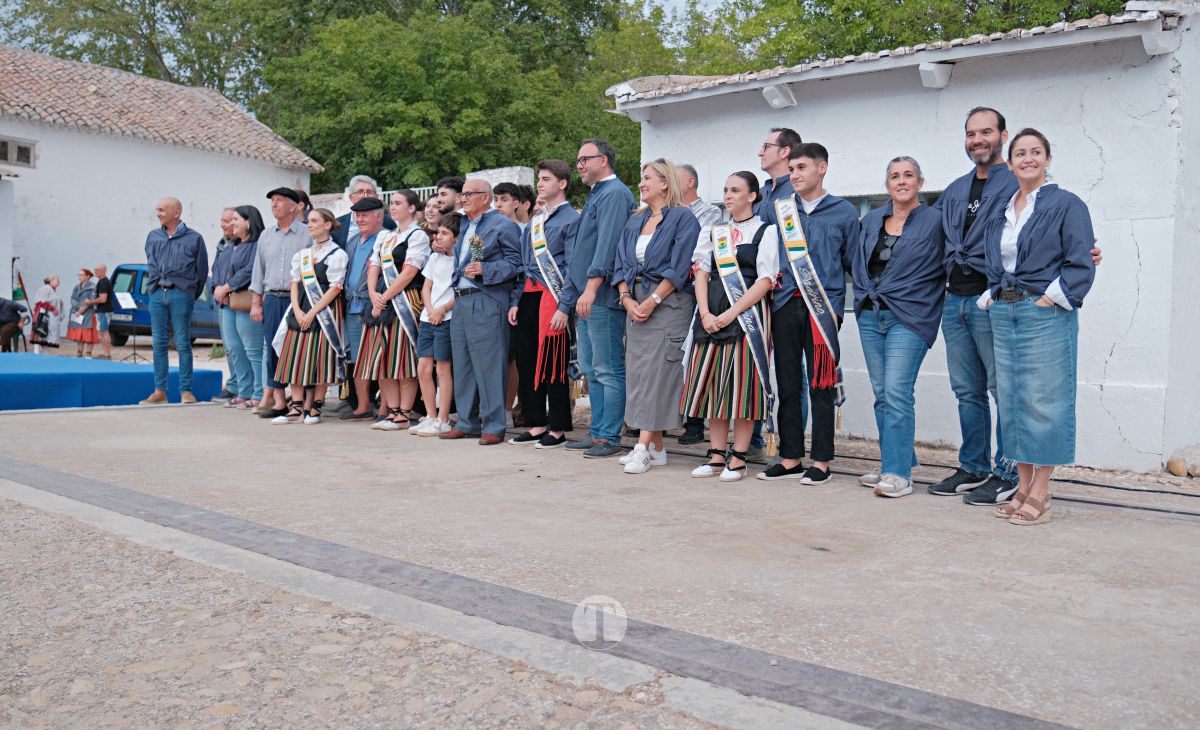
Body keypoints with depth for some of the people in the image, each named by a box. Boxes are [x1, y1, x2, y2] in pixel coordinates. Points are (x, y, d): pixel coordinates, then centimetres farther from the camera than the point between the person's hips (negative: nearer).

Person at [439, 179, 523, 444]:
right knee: (462, 365, 11)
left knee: (488, 365, -8)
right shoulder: (465, 226, 22)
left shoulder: (502, 224, -4)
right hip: (461, 301, 9)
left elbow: (515, 261, -12)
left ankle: (493, 426, -2)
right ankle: (467, 423, 19)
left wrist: (485, 271, -20)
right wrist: (455, 284, 20)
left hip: (486, 302, -9)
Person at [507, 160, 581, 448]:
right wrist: (516, 301, 12)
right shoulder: (534, 222, 19)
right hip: (528, 297, 8)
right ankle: (536, 425, 19)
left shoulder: (571, 219, -5)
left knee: (554, 366, -2)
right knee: (526, 363, 10)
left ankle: (558, 429, 8)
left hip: (551, 299, -8)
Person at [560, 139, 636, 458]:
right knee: (591, 371, 13)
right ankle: (596, 432, 20)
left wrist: (591, 288, -30)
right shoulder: (594, 197, 22)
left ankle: (609, 437, 0)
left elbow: (607, 244, -22)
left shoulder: (615, 193, -9)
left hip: (603, 300, -10)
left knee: (608, 371, -5)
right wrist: (566, 304, 21)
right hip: (585, 300, 10)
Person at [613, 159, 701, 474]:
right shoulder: (635, 221, 17)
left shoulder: (683, 218, -4)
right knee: (638, 371, 5)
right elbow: (621, 264, 13)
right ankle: (656, 447, 11)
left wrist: (652, 301, -16)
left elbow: (679, 268, -12)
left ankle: (644, 447, -11)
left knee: (656, 371, -11)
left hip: (668, 303, -7)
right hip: (635, 303, 7)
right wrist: (627, 299, -3)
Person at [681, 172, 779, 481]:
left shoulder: (765, 232, 2)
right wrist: (705, 313, -7)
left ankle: (738, 458, 4)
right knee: (713, 383, 5)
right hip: (711, 315, 5)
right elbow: (701, 272, 9)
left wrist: (732, 313, -16)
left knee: (742, 385, -4)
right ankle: (717, 455, 14)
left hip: (747, 313, -5)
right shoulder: (712, 231, 17)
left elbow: (765, 281, -7)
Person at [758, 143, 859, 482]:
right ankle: (790, 459, 14)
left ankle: (822, 461, 7)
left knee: (820, 386, -2)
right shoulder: (777, 209, 13)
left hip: (824, 306, -3)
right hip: (785, 305, 3)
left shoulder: (844, 212, 5)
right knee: (787, 384, 6)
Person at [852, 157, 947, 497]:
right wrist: (865, 294, 13)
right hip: (870, 316, 6)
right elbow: (855, 260, 21)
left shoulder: (935, 221, -2)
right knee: (882, 393, 9)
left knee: (897, 391, -14)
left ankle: (898, 473, -11)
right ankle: (898, 462, 20)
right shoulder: (871, 220, 13)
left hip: (909, 317, -6)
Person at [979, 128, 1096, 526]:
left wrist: (1053, 298, -13)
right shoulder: (999, 212, 16)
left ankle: (1041, 493, 2)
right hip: (1003, 314, 6)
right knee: (1011, 399, 6)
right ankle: (1023, 486, 15)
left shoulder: (1067, 205, 0)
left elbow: (1081, 264, -6)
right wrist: (991, 296, 10)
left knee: (1043, 400, -5)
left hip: (1045, 314, -6)